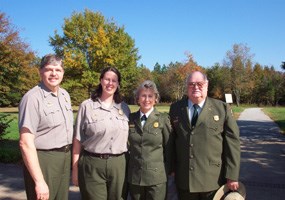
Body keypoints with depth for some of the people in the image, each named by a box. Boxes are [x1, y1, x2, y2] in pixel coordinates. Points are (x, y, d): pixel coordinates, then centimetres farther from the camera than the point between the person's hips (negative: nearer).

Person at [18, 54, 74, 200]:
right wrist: (39, 181, -23)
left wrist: (68, 154, 12)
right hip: (43, 161, -8)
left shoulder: (65, 95, 8)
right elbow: (26, 143, -21)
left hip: (64, 159, 8)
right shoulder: (33, 98, -17)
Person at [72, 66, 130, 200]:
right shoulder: (87, 106, -3)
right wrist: (75, 169, -1)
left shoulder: (124, 108, 8)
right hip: (92, 164, -3)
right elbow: (78, 140, -1)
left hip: (118, 164, 3)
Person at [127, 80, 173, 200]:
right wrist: (126, 168, 10)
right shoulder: (131, 119, 3)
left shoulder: (163, 119, -6)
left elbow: (169, 147, -1)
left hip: (157, 177, -3)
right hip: (134, 177, 3)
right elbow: (127, 145, 11)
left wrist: (168, 170, 1)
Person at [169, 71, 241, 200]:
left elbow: (232, 143, -4)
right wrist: (172, 167, 9)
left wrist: (232, 175, -7)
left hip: (213, 180, -2)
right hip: (184, 180, 2)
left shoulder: (222, 108, -2)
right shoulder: (175, 108, 6)